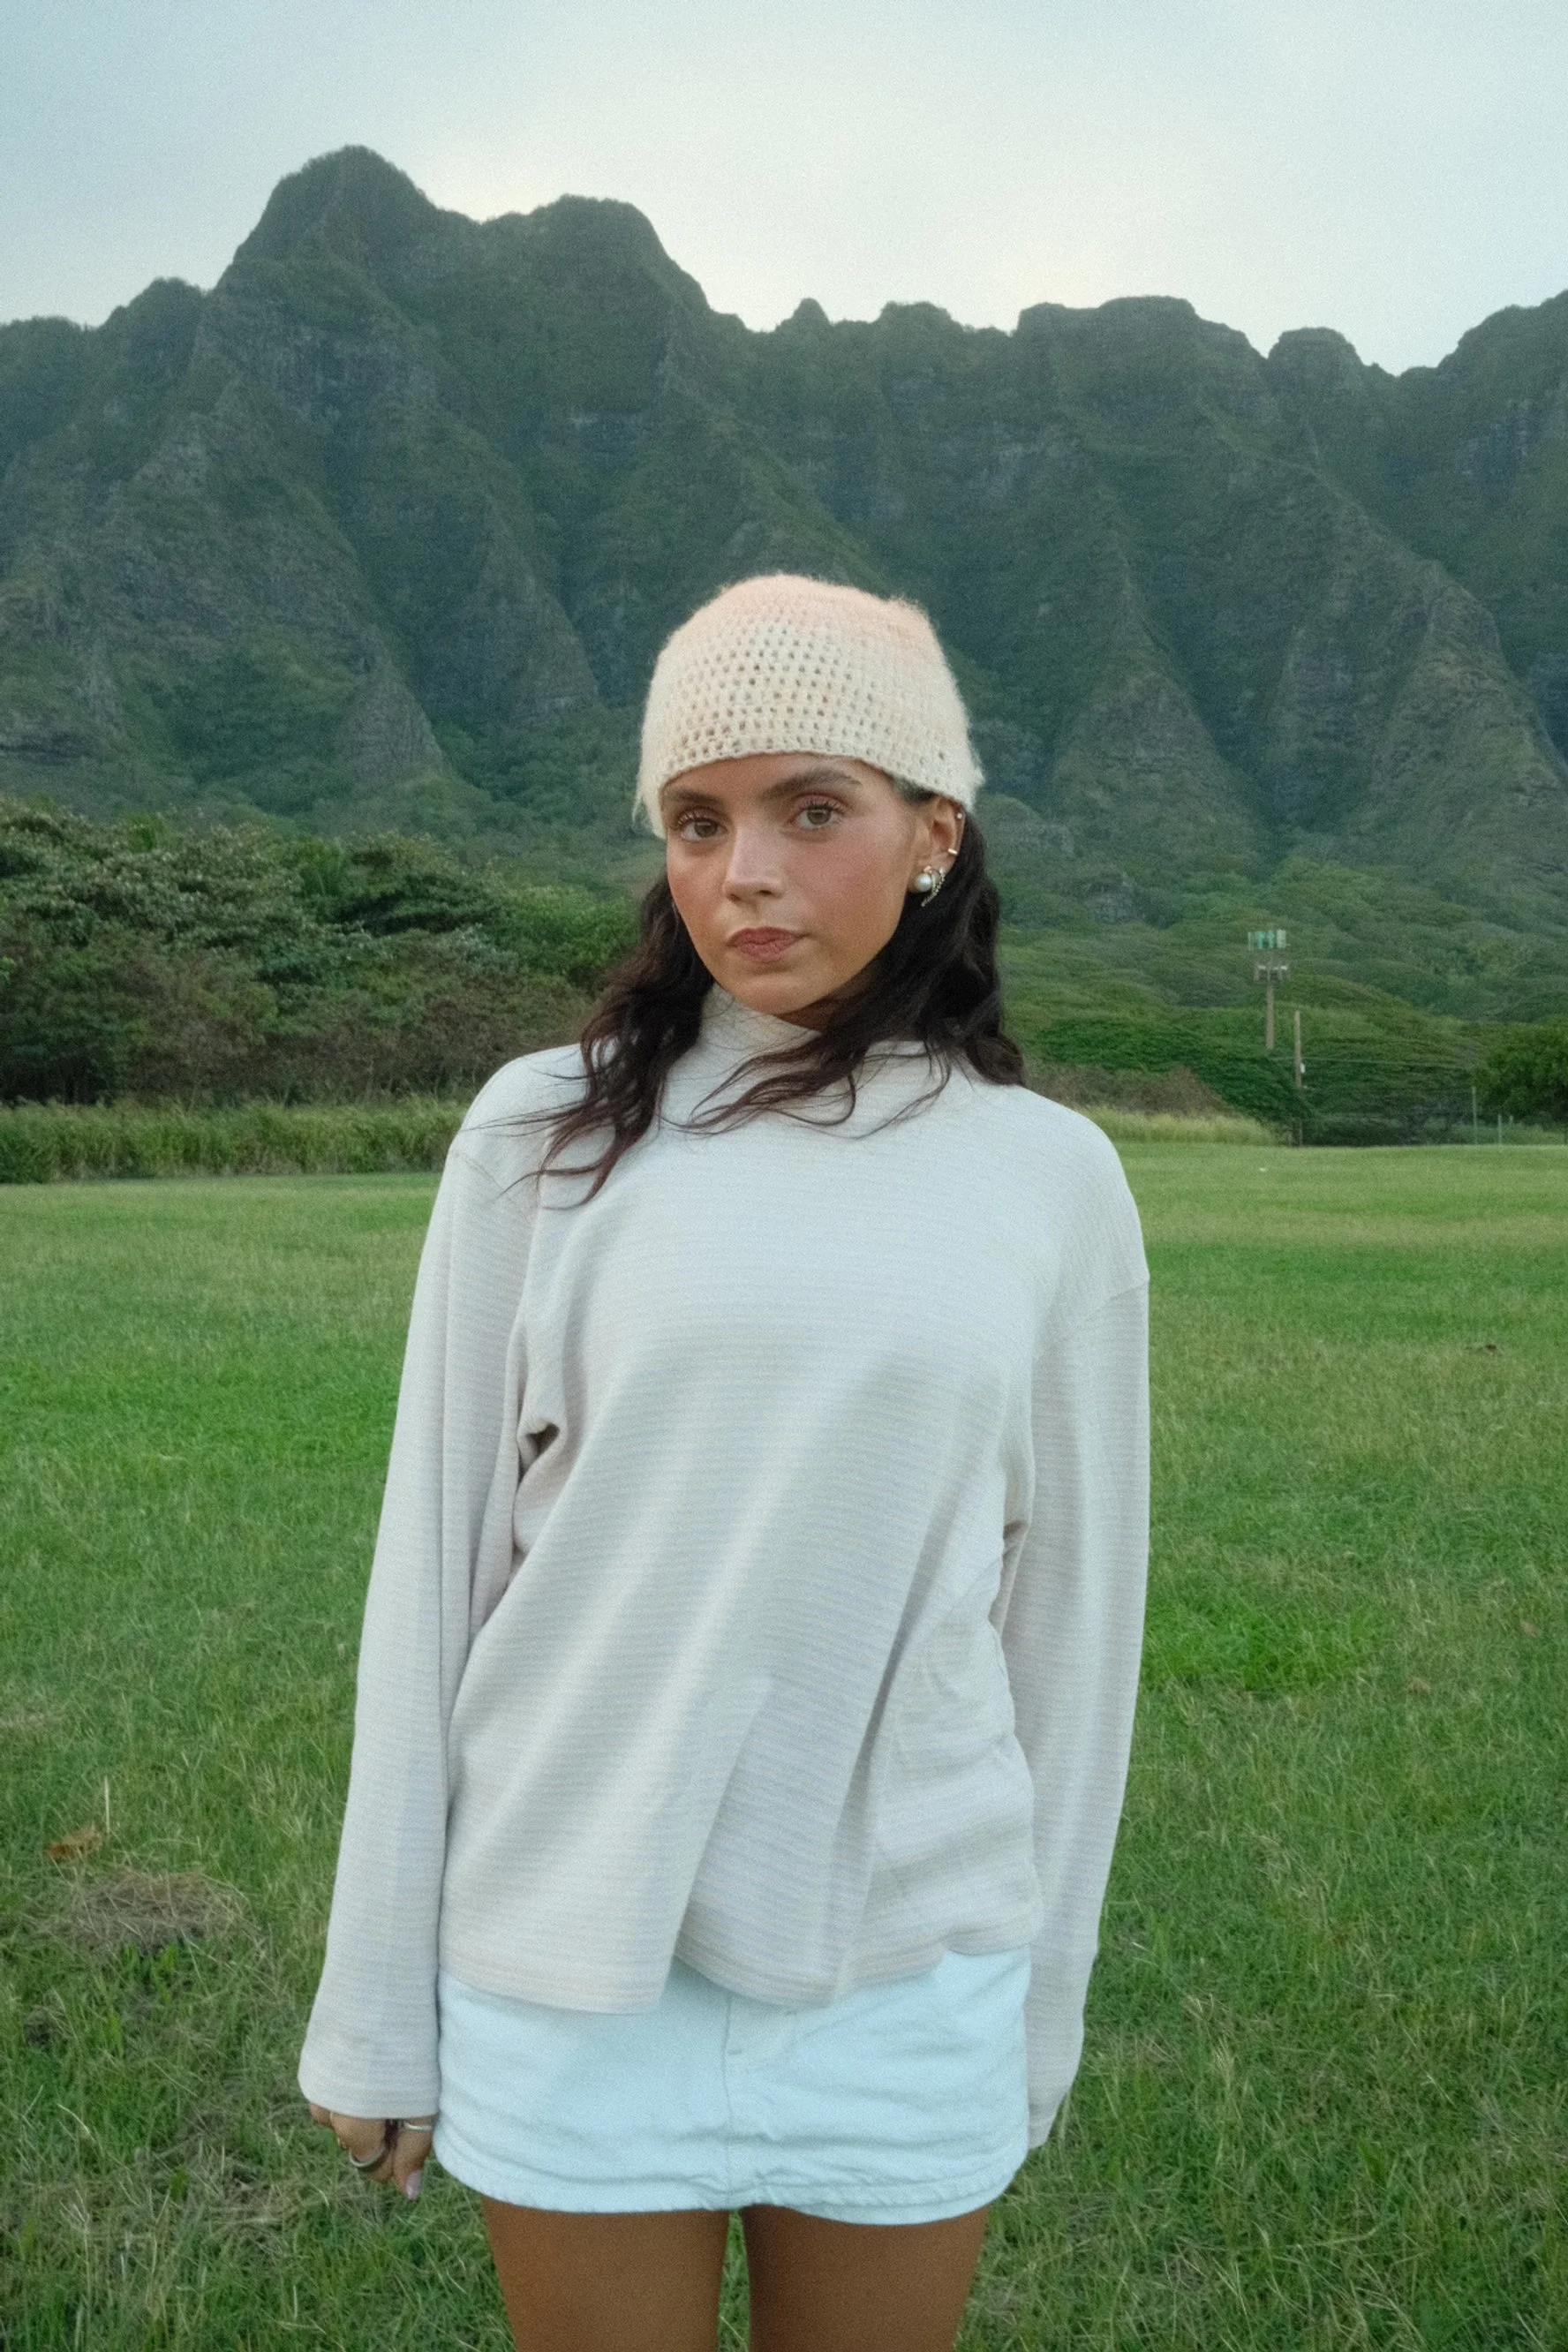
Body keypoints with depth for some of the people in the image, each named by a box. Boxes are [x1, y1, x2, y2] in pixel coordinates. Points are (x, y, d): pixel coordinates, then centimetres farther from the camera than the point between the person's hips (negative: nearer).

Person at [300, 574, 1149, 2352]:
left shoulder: (1050, 1176, -3)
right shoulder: (548, 1133, -6)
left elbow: (1068, 1607, 5)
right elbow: (433, 1569, -2)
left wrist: (1041, 2002, 10)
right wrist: (377, 2003, 2)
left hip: (906, 1974, 1)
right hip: (572, 1970, -1)